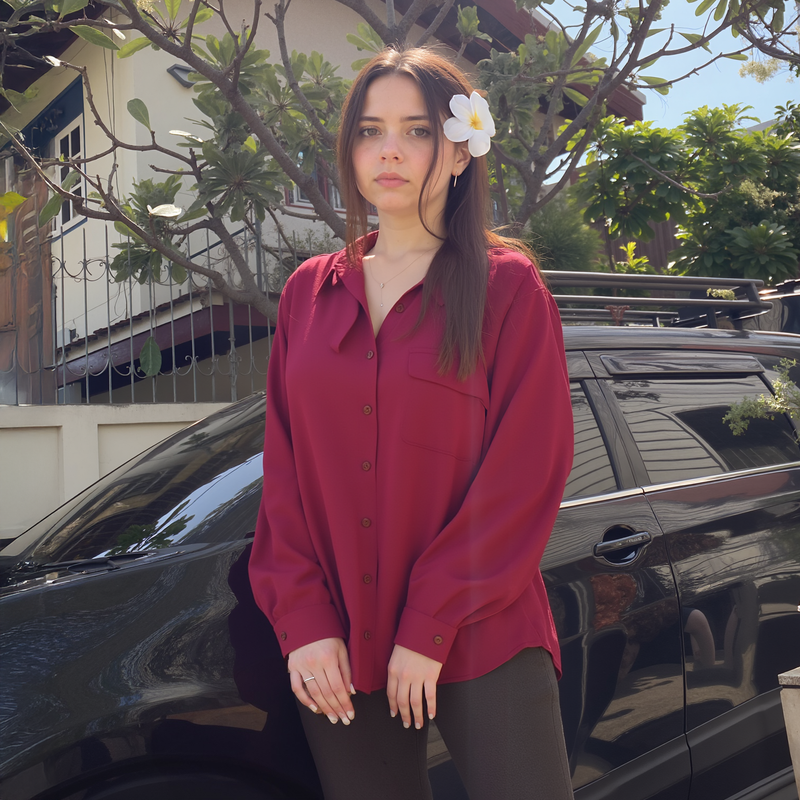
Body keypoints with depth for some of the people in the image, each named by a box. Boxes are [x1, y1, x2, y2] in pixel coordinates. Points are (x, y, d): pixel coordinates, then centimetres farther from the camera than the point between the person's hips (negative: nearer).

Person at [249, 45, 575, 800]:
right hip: (339, 652, 4)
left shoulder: (507, 287, -2)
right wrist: (302, 621, -4)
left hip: (482, 645, -3)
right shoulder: (309, 292, 9)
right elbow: (282, 470, 6)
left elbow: (526, 473, -8)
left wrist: (430, 626, -13)